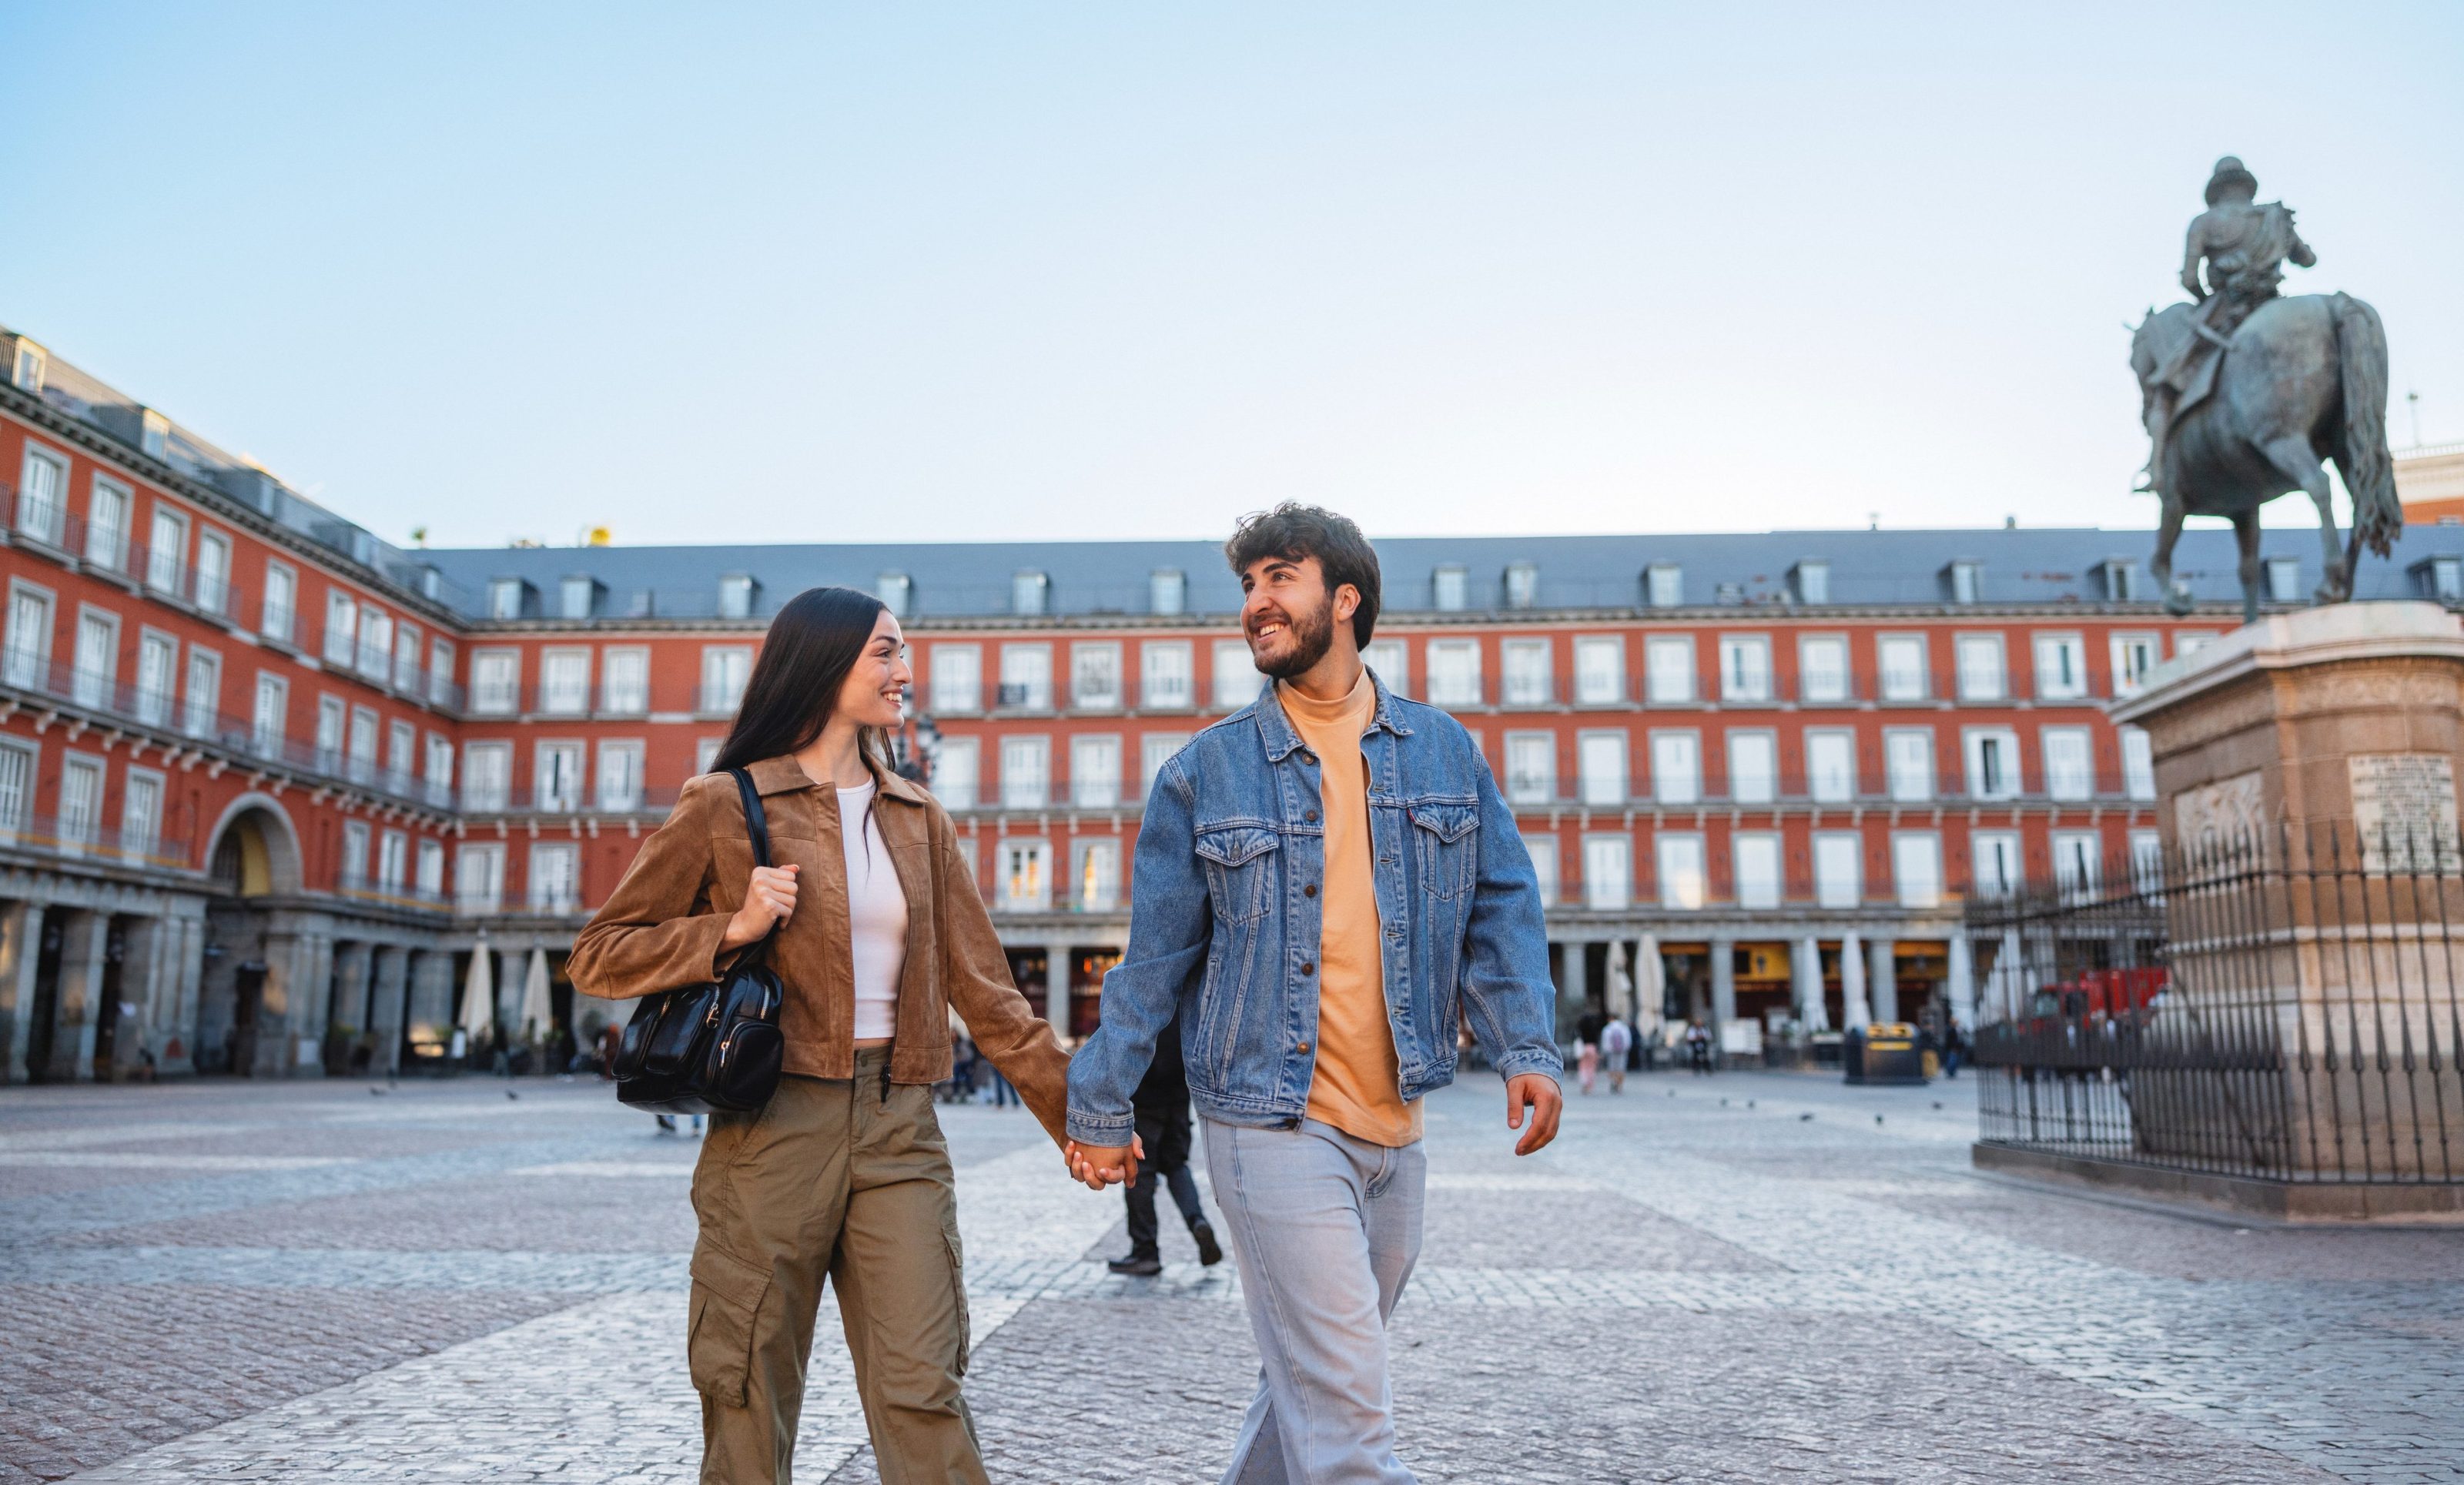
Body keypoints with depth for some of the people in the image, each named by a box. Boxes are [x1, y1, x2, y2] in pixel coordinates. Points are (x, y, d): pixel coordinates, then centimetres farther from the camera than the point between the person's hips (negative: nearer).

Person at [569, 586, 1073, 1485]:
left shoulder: (919, 820, 12)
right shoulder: (725, 807, 1)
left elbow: (983, 987, 11)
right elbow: (599, 957, 3)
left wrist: (1077, 1111, 6)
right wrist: (734, 929, -12)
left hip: (898, 1135, 3)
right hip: (774, 1129, -2)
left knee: (923, 1394, -2)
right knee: (751, 1404, 7)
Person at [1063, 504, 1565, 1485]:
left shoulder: (1446, 753, 7)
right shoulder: (1206, 770, 0)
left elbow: (1502, 910, 7)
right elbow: (1154, 952, 2)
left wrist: (1527, 1046, -8)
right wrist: (1101, 1104, 3)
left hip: (1395, 1129, 4)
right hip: (1271, 1124, -3)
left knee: (1310, 1381, 18)